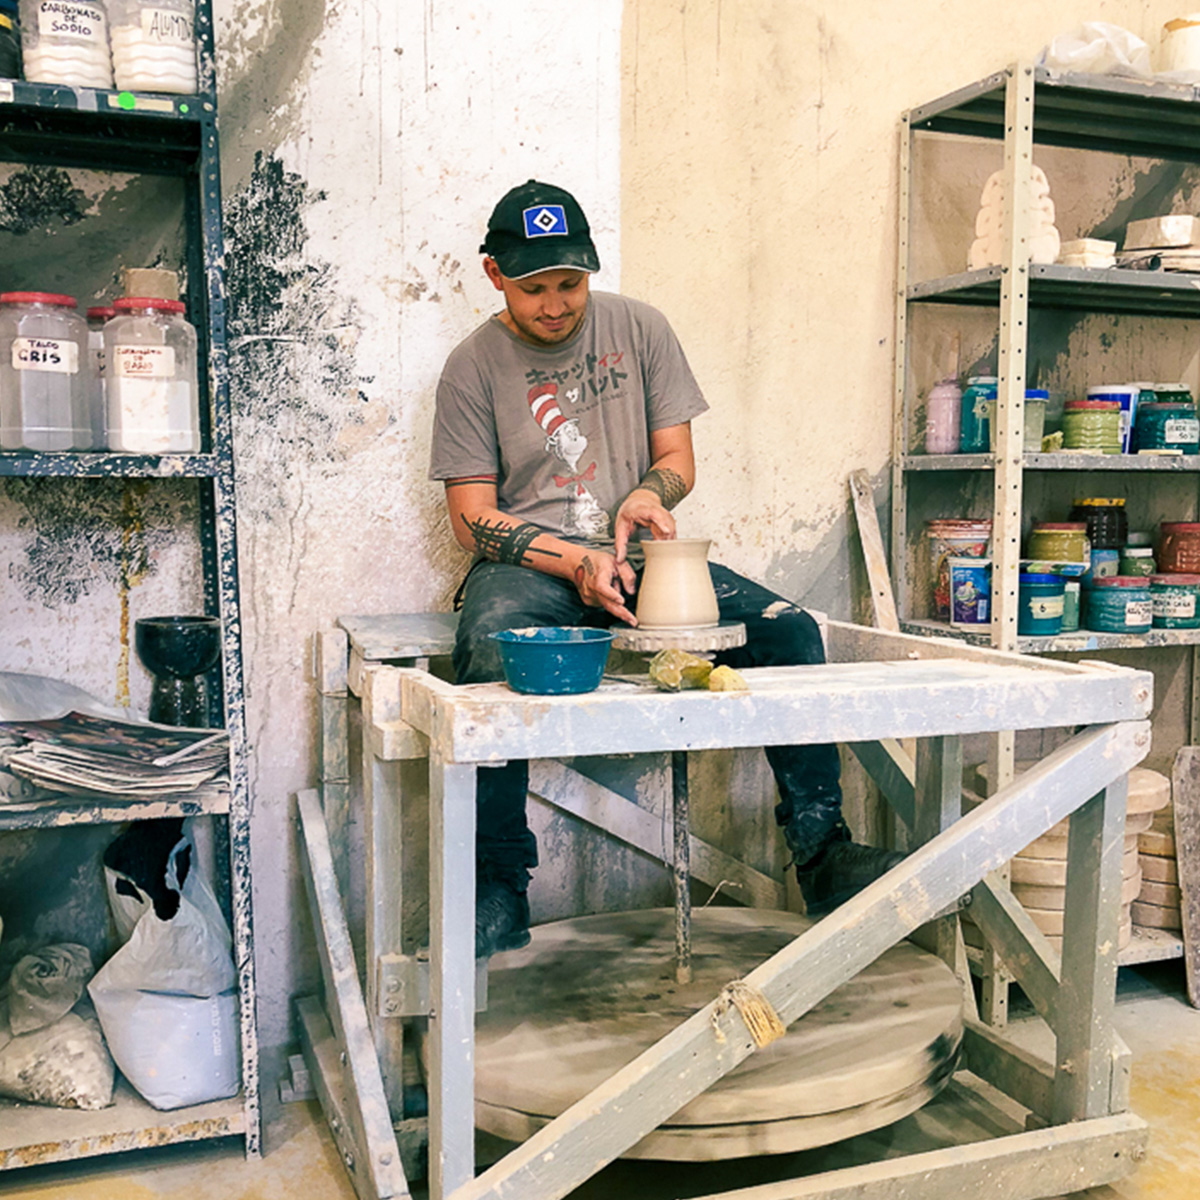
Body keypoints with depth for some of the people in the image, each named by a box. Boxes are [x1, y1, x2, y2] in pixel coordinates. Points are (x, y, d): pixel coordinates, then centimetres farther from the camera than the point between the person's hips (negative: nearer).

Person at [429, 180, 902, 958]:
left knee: (789, 629, -19)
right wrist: (574, 561, -20)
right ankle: (498, 892, -27)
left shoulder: (639, 329, 7)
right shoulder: (474, 367, 1)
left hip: (635, 561, 3)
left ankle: (822, 850, -13)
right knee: (492, 647, -37)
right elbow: (474, 520, -3)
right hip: (528, 566, -2)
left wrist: (644, 497, -16)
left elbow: (678, 461, 9)